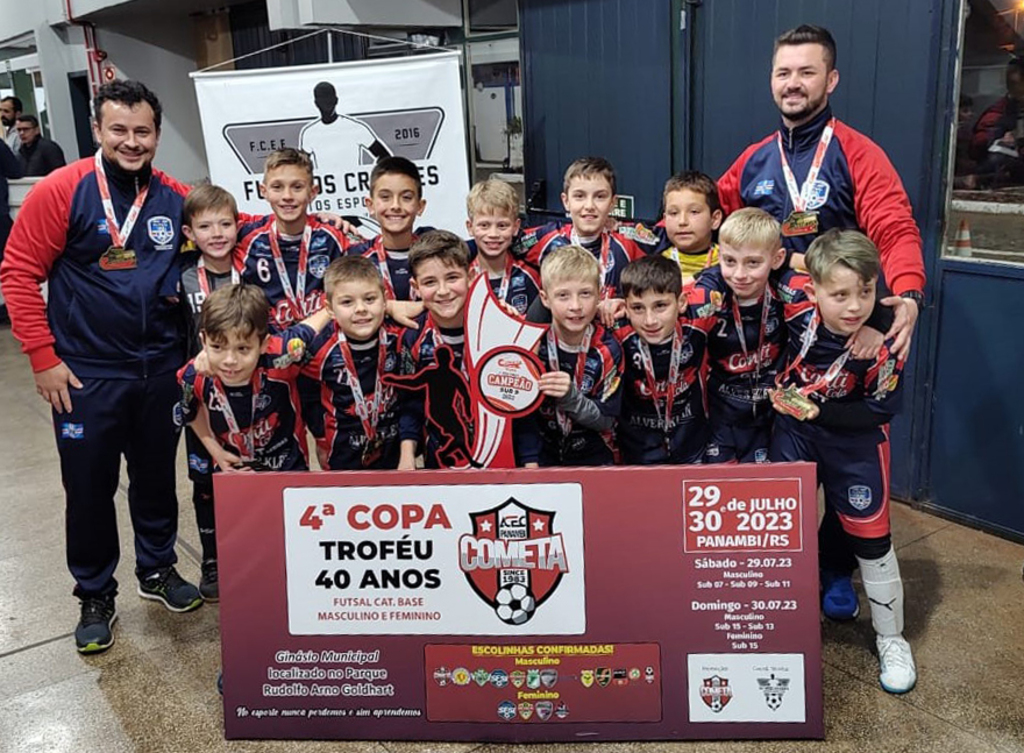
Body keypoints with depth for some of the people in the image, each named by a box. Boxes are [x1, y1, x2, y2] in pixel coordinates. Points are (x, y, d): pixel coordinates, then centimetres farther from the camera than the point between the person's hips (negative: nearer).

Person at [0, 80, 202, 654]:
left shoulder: (176, 199, -1)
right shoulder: (61, 191, -10)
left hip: (161, 370, 3)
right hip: (86, 374, -3)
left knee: (157, 476, 16)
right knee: (90, 487, 8)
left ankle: (159, 569, 37)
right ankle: (96, 595, 27)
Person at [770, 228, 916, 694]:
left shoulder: (885, 344, -24)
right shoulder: (797, 320, -20)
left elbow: (880, 410, -18)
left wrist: (818, 410, -24)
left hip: (855, 441, -2)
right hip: (794, 432, 2)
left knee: (871, 540, 5)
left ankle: (890, 638, 25)